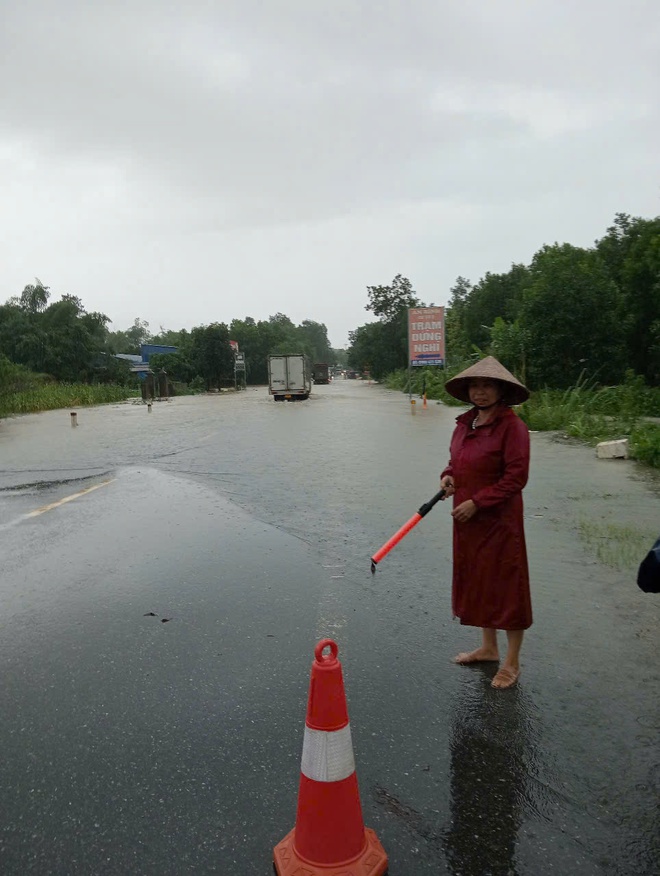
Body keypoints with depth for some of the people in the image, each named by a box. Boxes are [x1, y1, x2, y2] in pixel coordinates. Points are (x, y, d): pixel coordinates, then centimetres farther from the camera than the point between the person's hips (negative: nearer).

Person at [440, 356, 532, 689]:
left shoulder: (511, 426, -16)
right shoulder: (465, 423, 7)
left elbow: (516, 478, -18)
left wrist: (476, 502, -20)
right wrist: (448, 476, -2)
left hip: (499, 520, -8)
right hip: (467, 518, 8)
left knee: (506, 585, 3)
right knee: (476, 581, 18)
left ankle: (512, 662, 19)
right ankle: (488, 647, 36)